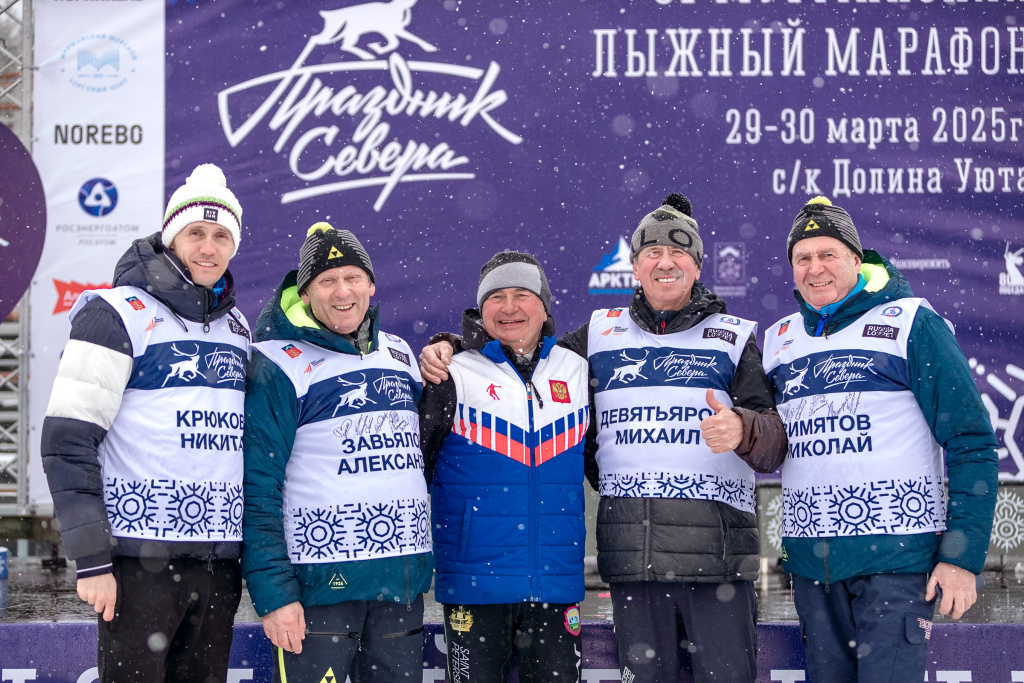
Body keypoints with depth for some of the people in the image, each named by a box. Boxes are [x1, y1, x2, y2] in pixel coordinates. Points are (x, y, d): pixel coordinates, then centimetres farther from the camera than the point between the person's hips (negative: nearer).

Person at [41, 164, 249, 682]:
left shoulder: (236, 327, 16)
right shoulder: (118, 314, -4)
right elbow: (68, 442, -10)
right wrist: (91, 558, -15)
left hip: (219, 560, 6)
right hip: (141, 560, -6)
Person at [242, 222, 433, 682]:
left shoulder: (399, 355, 14)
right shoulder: (281, 365, -6)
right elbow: (257, 490, -10)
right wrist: (273, 592, -15)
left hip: (403, 581, 6)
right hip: (318, 583, -6)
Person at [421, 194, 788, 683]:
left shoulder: (734, 338, 9)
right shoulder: (600, 334, 16)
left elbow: (774, 445, 2)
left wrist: (742, 430, -21)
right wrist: (449, 349, 9)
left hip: (717, 554, -2)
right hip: (632, 556, 2)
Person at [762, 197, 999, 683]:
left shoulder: (911, 323, -3)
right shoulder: (779, 340, 12)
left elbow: (972, 446, -5)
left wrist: (963, 556, -11)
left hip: (896, 554, -5)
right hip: (810, 561, 5)